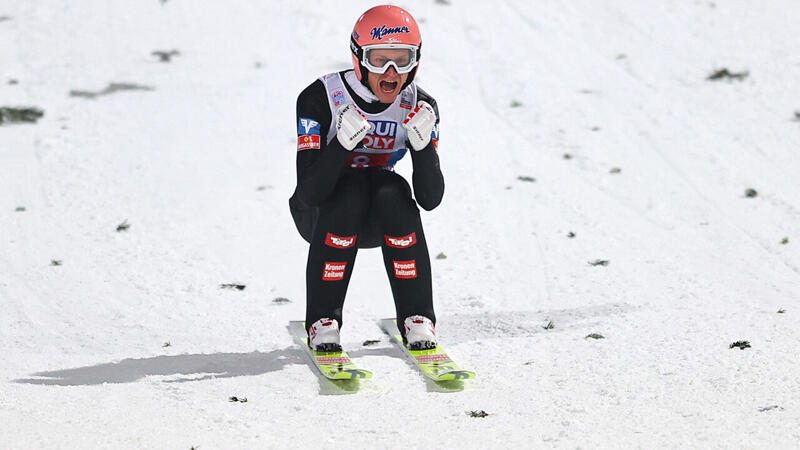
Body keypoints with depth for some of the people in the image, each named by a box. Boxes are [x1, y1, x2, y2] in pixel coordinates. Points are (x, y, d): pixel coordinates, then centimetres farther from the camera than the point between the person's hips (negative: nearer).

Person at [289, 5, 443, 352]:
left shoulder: (420, 107, -12)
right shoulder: (320, 98, -21)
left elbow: (431, 199, -18)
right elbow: (309, 192, -28)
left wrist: (423, 145, -35)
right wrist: (343, 142, -44)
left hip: (380, 219, 2)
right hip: (319, 215, -2)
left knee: (393, 190, -30)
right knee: (352, 187, -33)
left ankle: (417, 319, -23)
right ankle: (322, 323, -26)